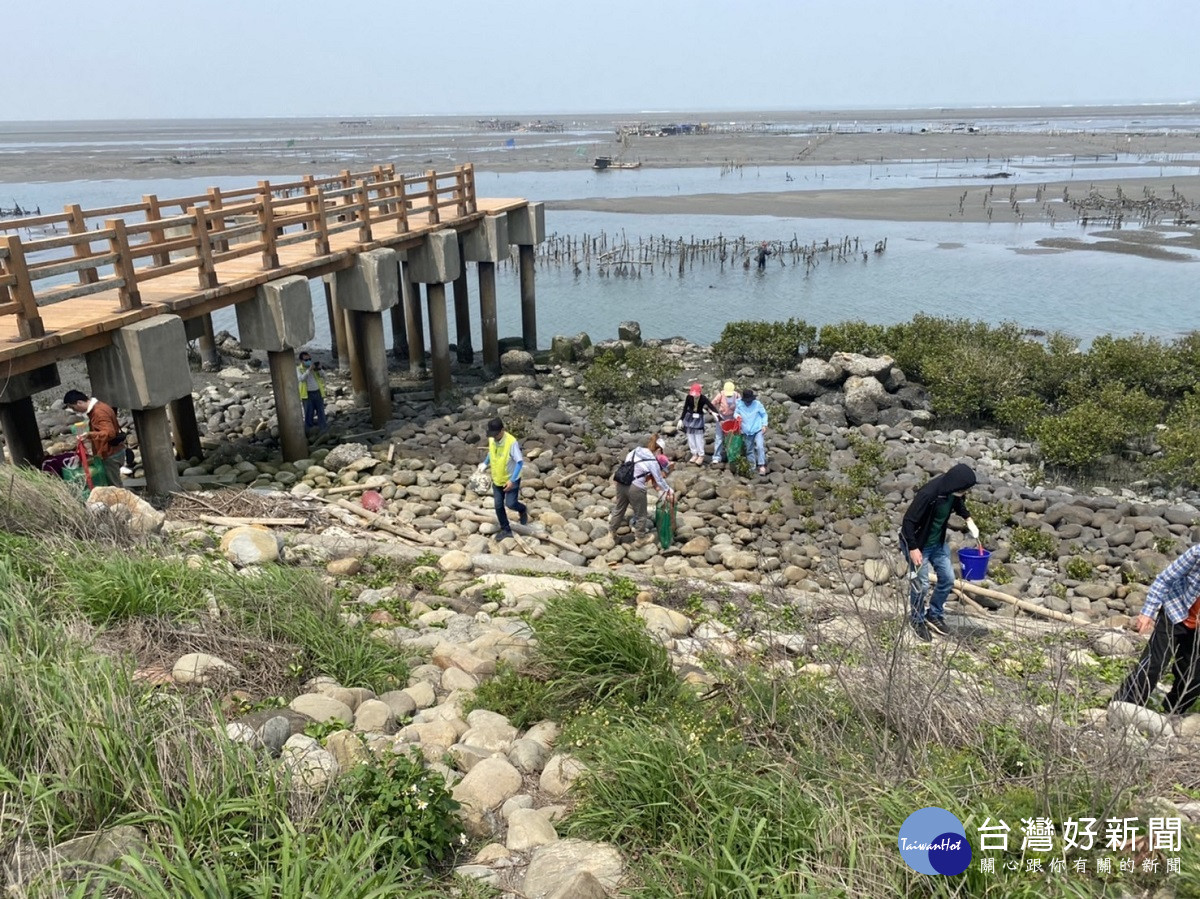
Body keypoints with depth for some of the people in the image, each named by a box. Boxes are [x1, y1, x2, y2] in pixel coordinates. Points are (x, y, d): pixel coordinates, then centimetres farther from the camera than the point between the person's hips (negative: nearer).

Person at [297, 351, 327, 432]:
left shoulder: (315, 367, 8)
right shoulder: (298, 369, 0)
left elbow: (323, 377, 4)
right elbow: (301, 378, -18)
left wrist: (319, 369, -14)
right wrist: (309, 370, -25)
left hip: (318, 392, 3)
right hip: (307, 394, -3)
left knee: (321, 412, 7)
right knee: (309, 414, 1)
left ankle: (322, 427, 15)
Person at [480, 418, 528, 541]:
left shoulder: (511, 442, -28)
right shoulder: (491, 440, -8)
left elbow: (520, 462, -23)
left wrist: (512, 480, -27)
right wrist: (485, 464, 3)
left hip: (511, 479, -6)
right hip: (497, 479, 6)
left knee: (510, 503, -9)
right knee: (498, 506, 7)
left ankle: (523, 509, 26)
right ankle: (506, 530, 23)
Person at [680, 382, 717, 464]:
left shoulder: (703, 399, -20)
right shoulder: (688, 397, -15)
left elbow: (711, 406, -27)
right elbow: (685, 409, -6)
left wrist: (715, 413, -47)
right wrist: (681, 419, -6)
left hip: (699, 418, -2)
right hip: (689, 418, 2)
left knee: (699, 437, -1)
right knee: (691, 437, 8)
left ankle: (701, 455, 12)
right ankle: (694, 454, 21)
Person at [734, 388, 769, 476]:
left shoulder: (757, 404, -9)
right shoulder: (739, 404, -5)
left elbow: (764, 414, 1)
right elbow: (735, 413, 9)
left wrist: (764, 425, -7)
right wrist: (737, 415, -14)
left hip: (758, 430, -3)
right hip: (746, 431, 3)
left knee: (760, 446, -17)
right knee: (749, 449, 12)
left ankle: (762, 466, -12)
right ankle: (752, 465, 25)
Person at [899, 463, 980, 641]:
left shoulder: (953, 492, -12)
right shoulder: (928, 494, -35)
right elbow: (908, 521, -28)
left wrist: (968, 519, 2)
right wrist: (913, 549, -27)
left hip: (938, 542, 7)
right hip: (918, 543, -7)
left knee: (947, 579, 11)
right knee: (921, 585, 0)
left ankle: (935, 615, 31)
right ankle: (918, 621, 23)